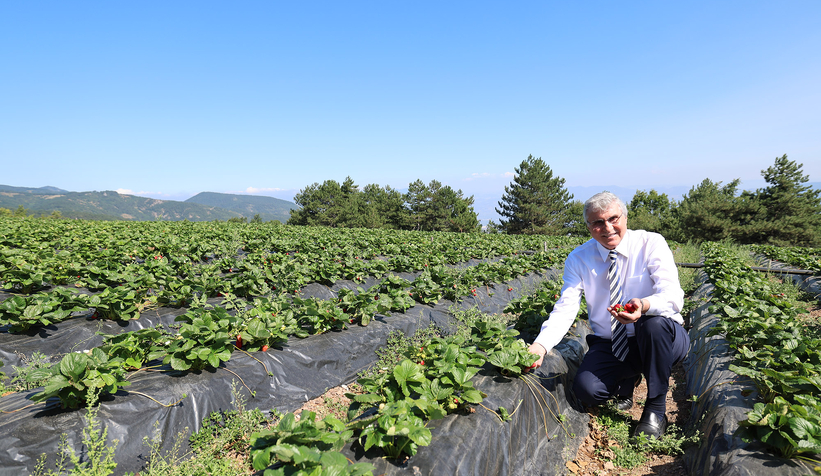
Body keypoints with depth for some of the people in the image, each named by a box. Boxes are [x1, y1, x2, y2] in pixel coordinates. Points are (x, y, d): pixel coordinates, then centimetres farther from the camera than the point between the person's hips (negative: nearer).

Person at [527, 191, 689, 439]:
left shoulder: (651, 244, -10)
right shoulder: (579, 259, -5)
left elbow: (674, 296, -22)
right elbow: (565, 308, -13)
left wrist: (644, 306, -47)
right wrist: (540, 345, -30)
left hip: (661, 338, -1)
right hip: (610, 345, 2)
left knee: (655, 323, -36)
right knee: (586, 389, -24)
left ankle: (656, 409, -12)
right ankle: (628, 377, 15)